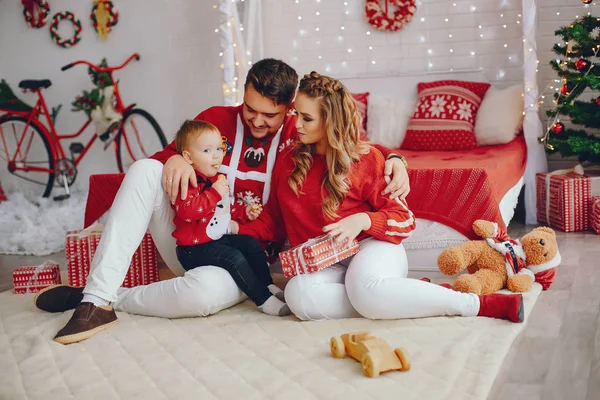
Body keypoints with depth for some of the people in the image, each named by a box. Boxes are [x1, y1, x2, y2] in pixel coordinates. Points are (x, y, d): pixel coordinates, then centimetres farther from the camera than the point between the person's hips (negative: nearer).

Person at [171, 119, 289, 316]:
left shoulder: (219, 179, 14)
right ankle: (264, 300, -22)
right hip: (194, 247, -10)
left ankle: (267, 285, 5)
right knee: (234, 257, -24)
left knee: (251, 244, 3)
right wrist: (214, 193, -33)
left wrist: (244, 212, 14)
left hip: (219, 238, 10)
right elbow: (186, 210, -36)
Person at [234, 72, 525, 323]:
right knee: (298, 294, -35)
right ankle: (407, 300, -25)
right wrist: (237, 229, -2)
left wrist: (363, 220, -21)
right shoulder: (288, 161, 8)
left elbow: (404, 220, -2)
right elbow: (273, 221, 16)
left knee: (365, 288, -41)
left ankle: (484, 304, -29)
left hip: (370, 246, -3)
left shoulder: (365, 159, -2)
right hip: (321, 264, 3)